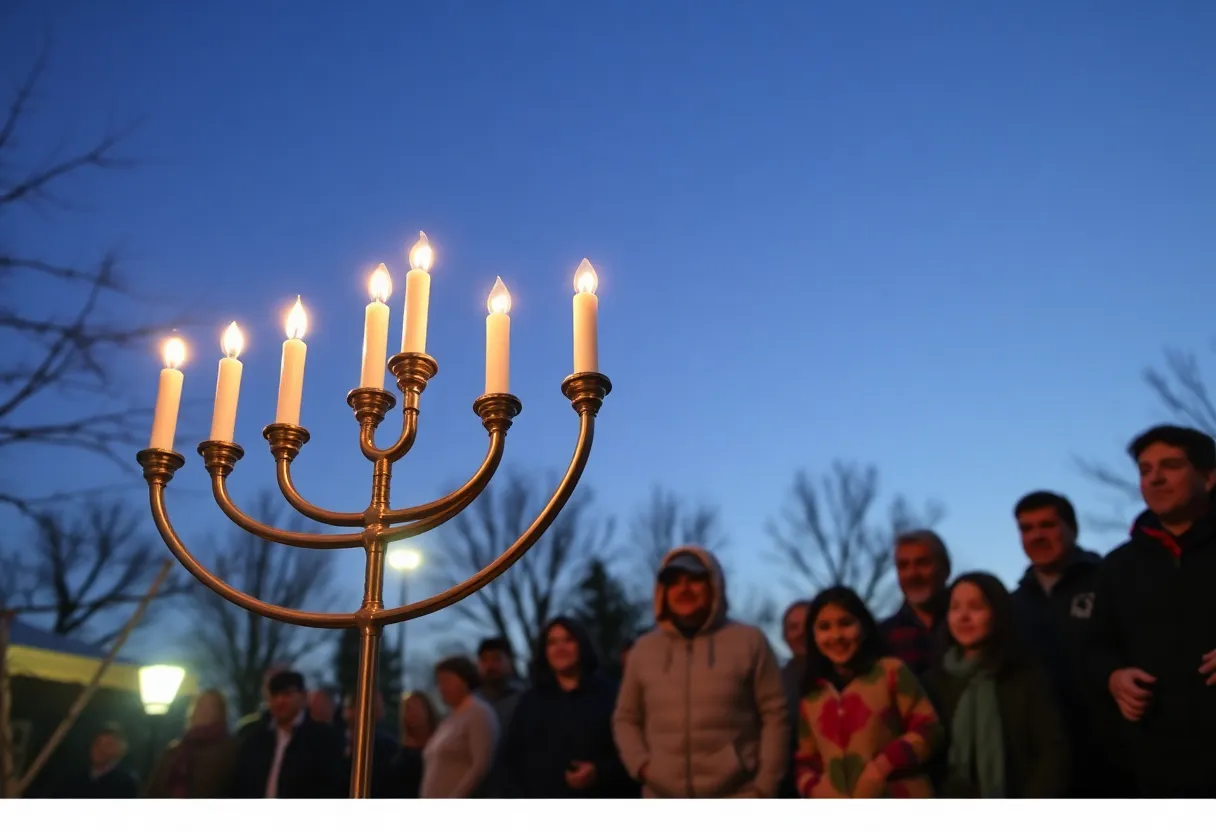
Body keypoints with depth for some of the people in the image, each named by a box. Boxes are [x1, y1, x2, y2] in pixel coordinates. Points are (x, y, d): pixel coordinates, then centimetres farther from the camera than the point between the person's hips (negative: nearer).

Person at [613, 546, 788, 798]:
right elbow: (625, 718, 15)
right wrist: (640, 763, -3)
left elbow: (775, 716, 0)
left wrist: (764, 786, -7)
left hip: (736, 807, -3)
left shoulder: (749, 642, 1)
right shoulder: (644, 649, 9)